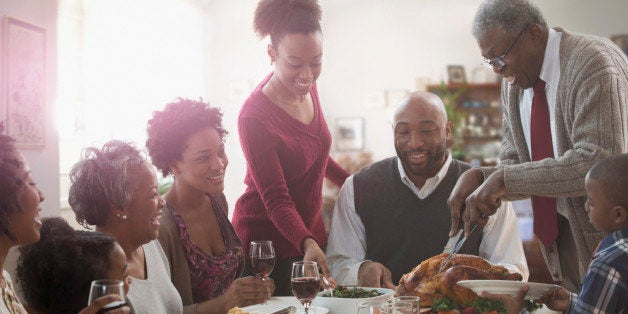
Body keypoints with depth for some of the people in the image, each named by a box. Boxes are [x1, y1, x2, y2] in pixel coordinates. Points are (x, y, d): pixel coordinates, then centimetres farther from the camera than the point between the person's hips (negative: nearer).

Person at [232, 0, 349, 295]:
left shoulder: (307, 88, -3)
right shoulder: (254, 117, -24)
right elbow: (276, 200, -25)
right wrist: (307, 244, -38)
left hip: (311, 233, 7)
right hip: (267, 241, -7)